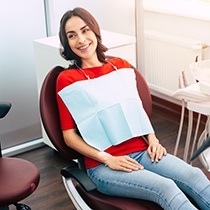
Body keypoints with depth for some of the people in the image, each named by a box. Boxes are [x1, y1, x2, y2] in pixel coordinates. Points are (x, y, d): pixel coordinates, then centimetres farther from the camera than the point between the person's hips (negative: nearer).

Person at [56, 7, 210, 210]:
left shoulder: (121, 65, 14)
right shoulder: (67, 80, -1)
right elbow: (69, 136, -3)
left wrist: (152, 139, 3)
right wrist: (108, 159, -13)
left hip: (142, 151, 5)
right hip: (103, 165, -4)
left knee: (194, 175, -22)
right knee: (165, 187, -30)